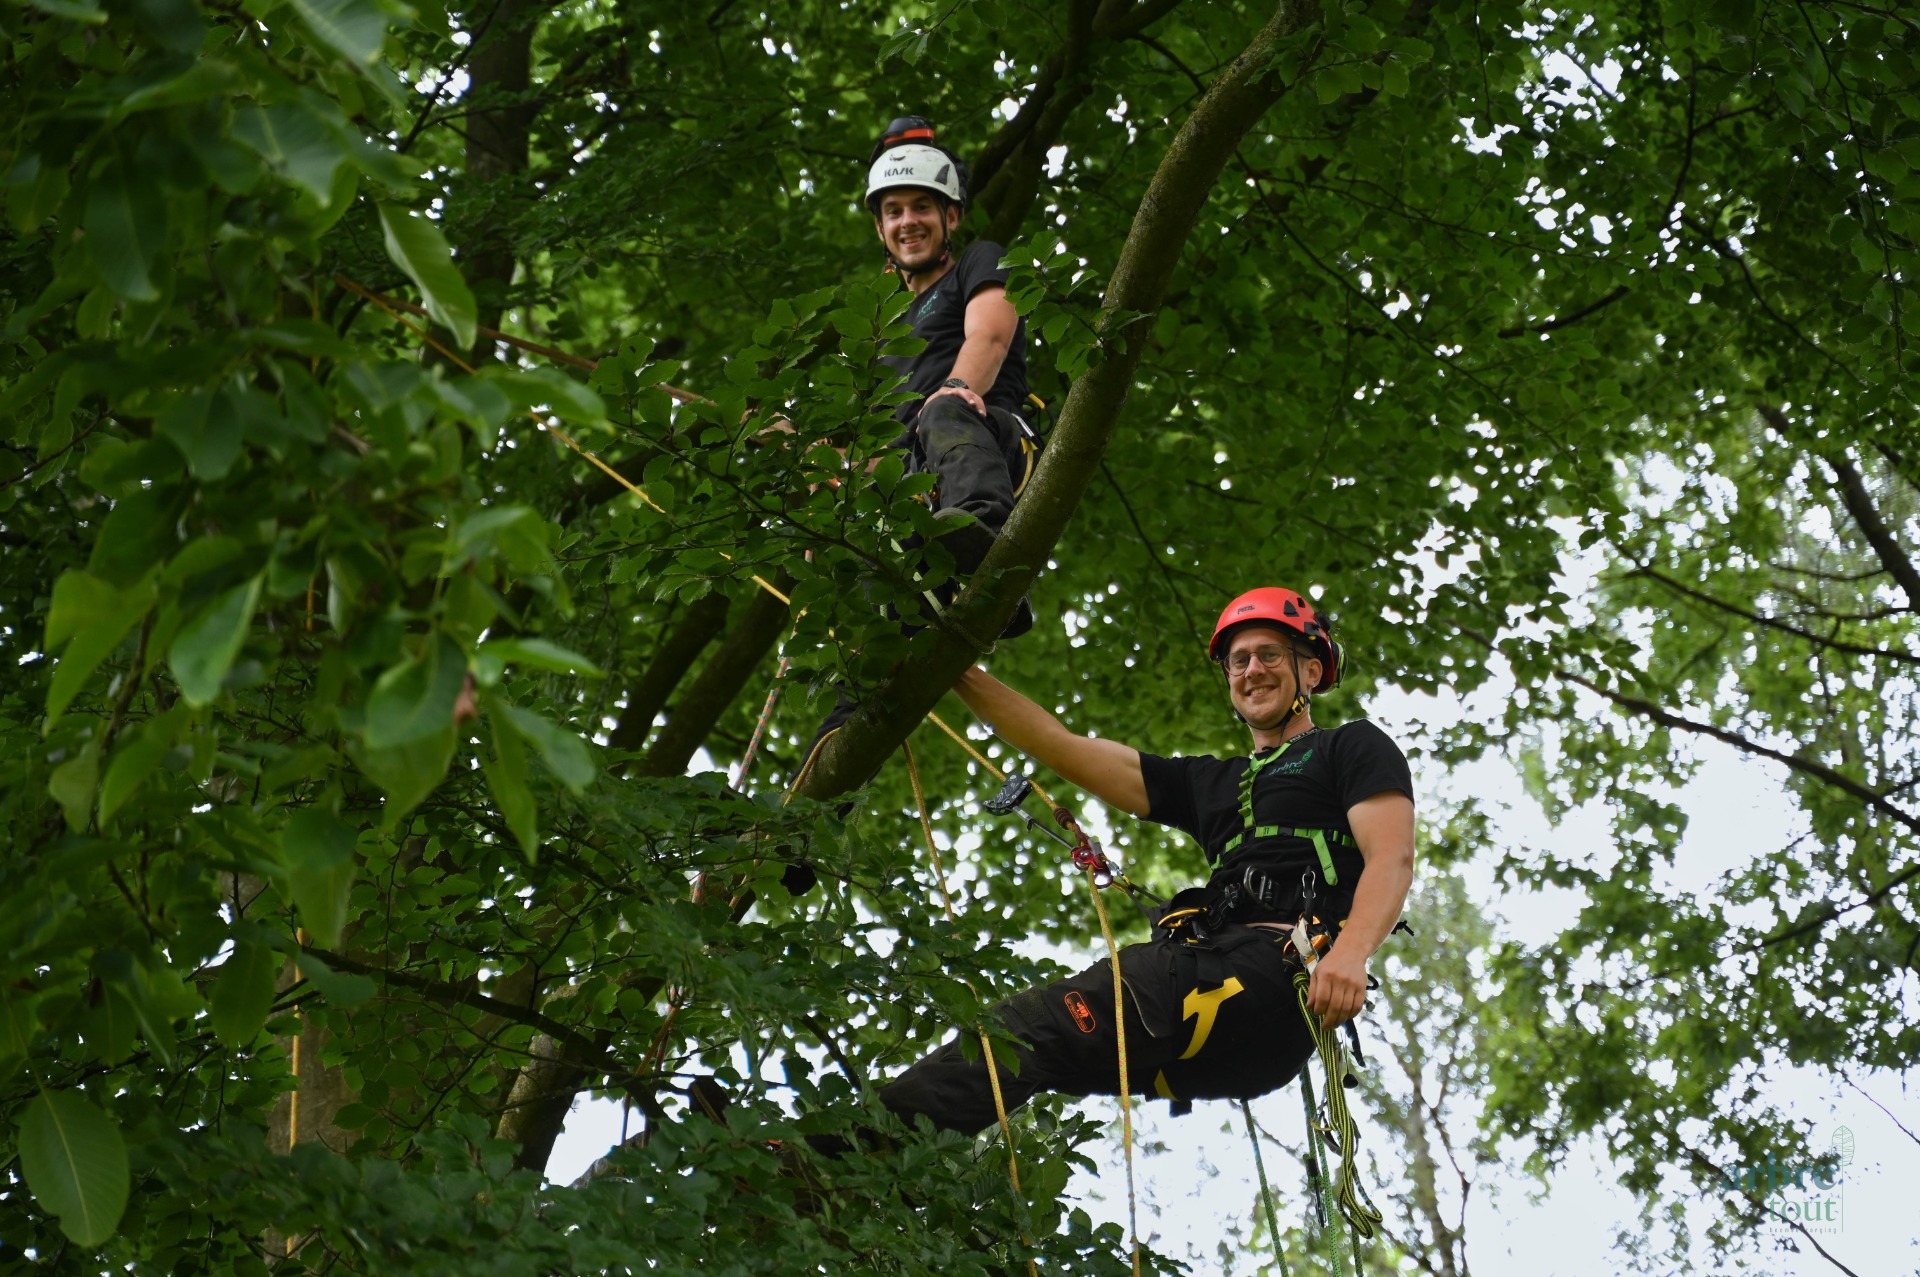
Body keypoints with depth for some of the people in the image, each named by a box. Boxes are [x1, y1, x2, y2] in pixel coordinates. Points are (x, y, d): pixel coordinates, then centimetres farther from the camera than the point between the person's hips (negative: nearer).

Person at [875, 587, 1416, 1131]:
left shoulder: (1355, 748, 17)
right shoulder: (1208, 782, 34)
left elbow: (1392, 857, 0)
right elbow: (1065, 749, 30)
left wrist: (1350, 952, -21)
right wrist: (961, 673, 21)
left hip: (1274, 971, -7)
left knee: (1045, 1024, -29)